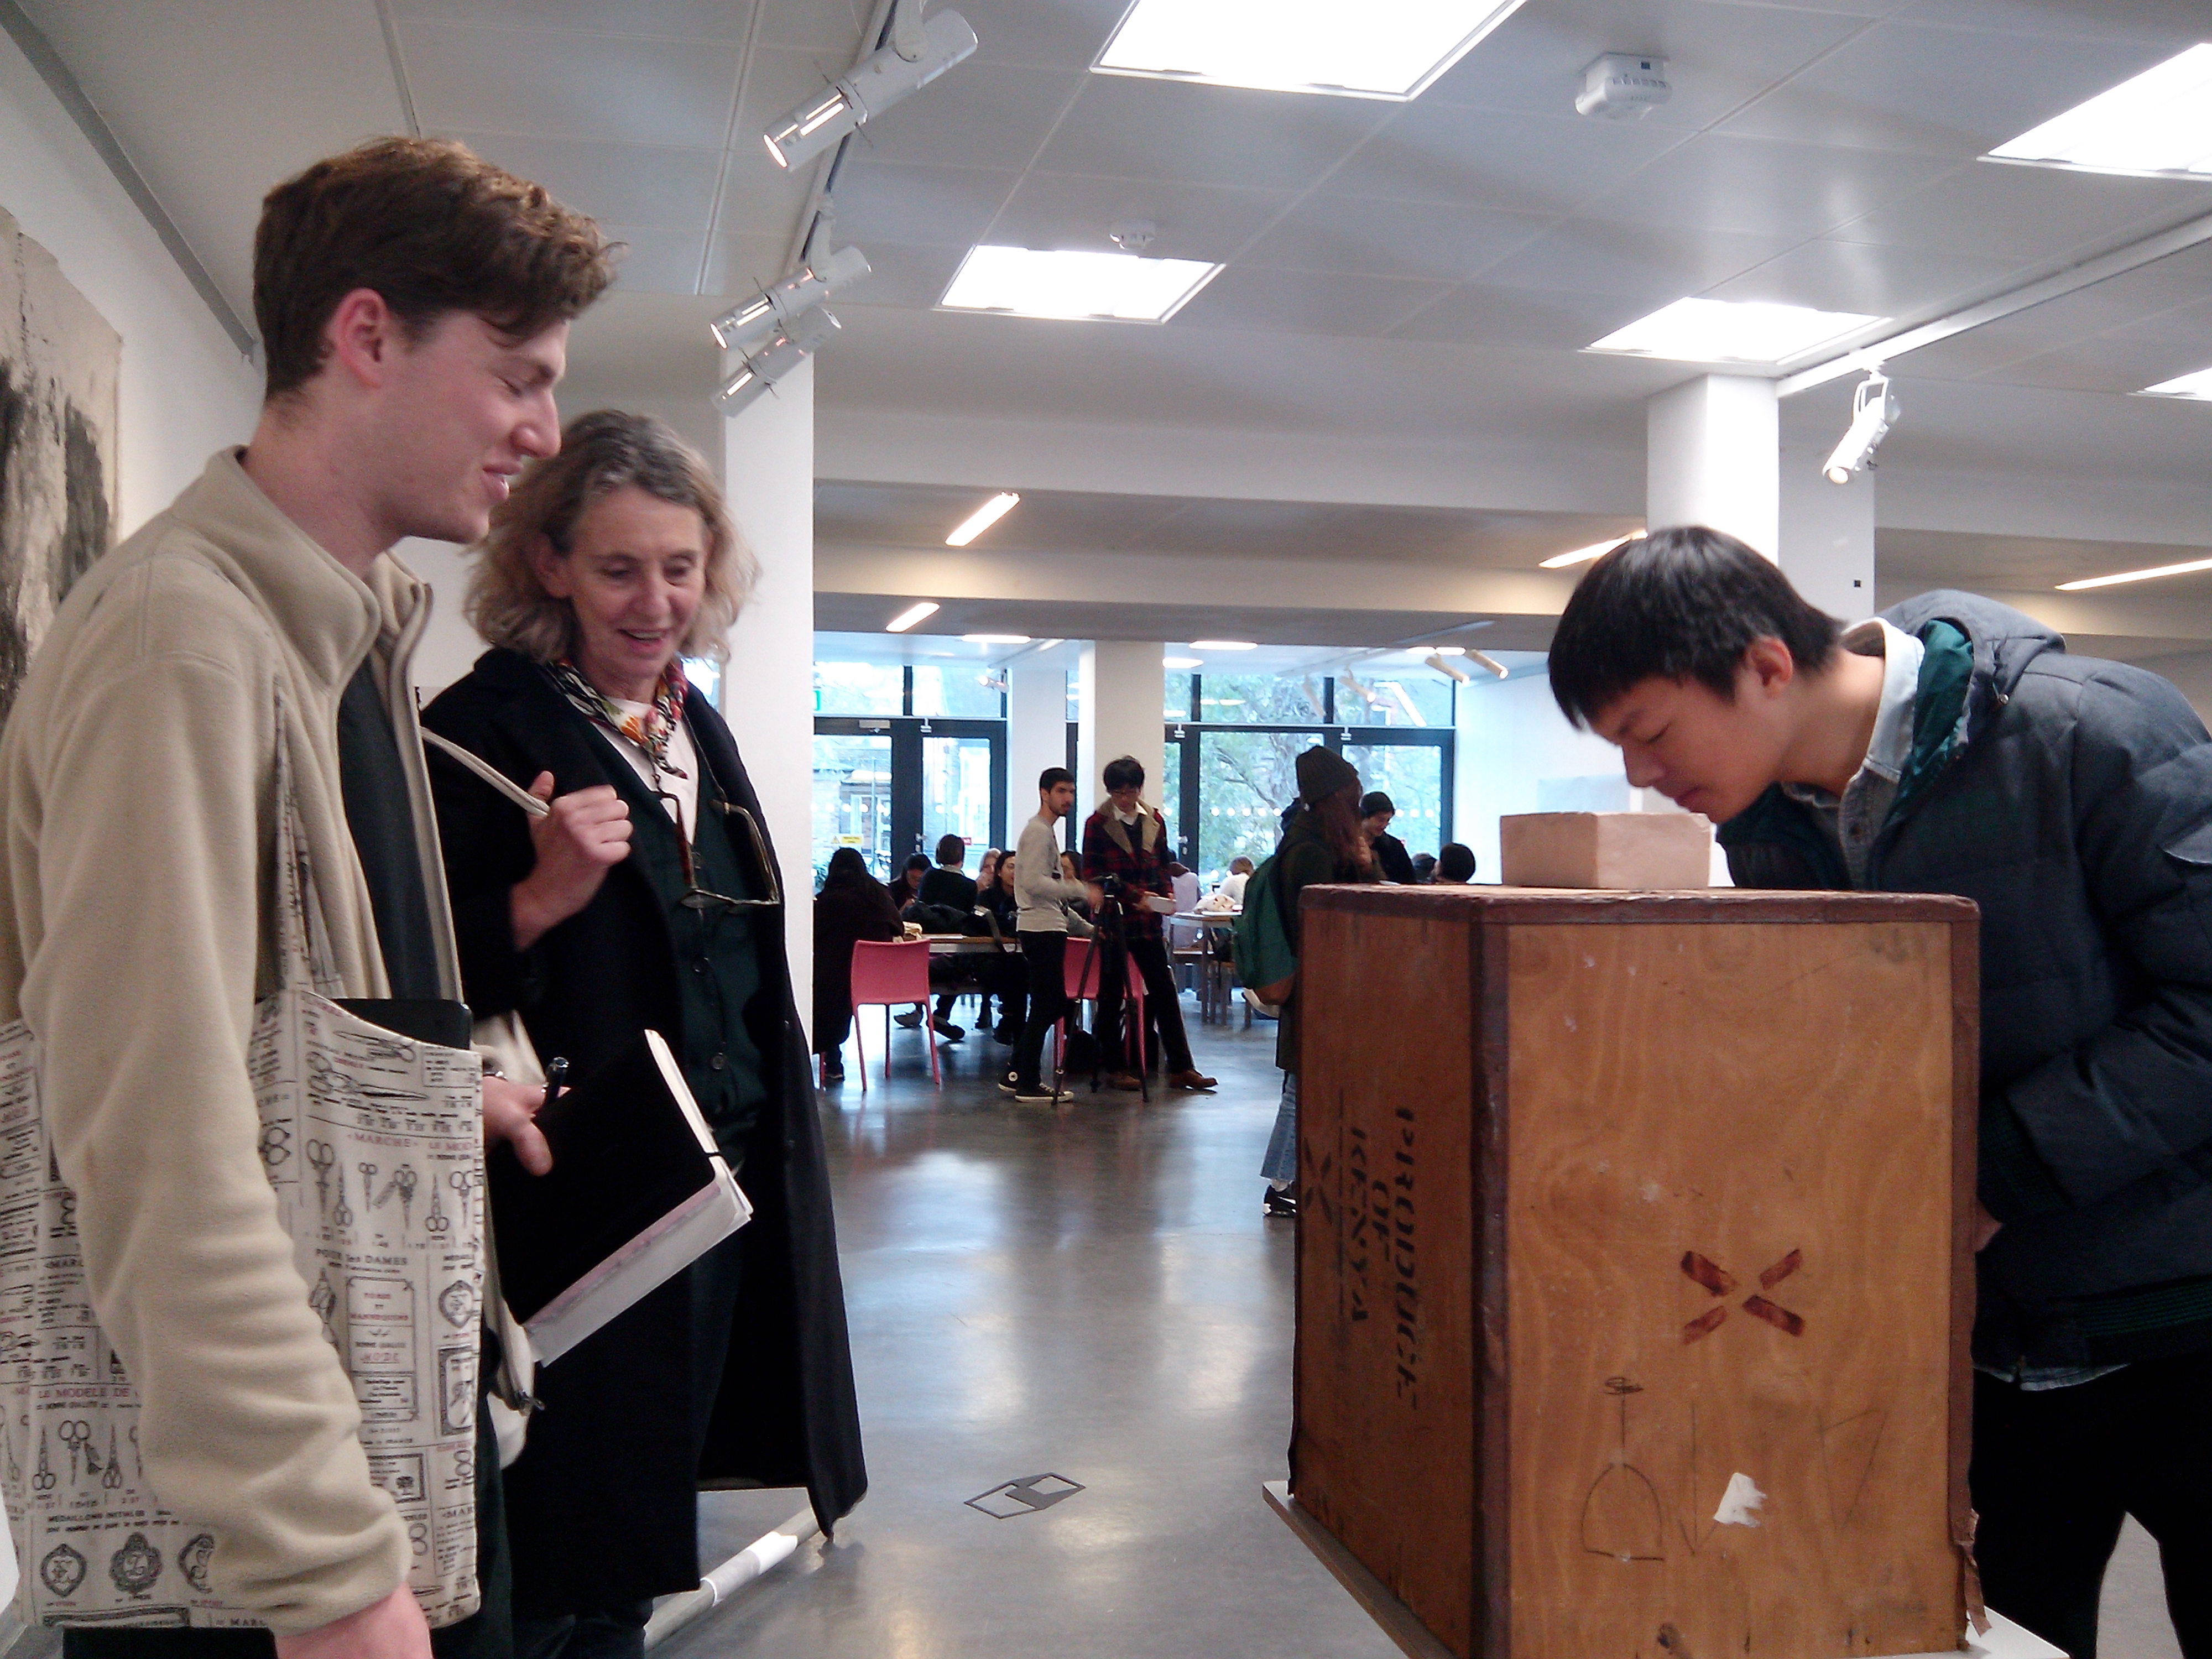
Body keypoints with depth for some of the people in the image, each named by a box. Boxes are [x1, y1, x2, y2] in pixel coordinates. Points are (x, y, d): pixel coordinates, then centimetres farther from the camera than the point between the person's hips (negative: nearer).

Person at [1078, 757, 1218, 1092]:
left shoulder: (1155, 821, 9)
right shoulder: (1098, 824, -4)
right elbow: (1093, 875, -8)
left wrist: (1168, 893, -2)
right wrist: (1134, 895, -17)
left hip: (1147, 919, 4)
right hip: (1112, 918, -4)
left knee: (1164, 990, 4)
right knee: (1112, 995, 4)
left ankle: (1180, 1068, 8)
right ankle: (1116, 1069, 14)